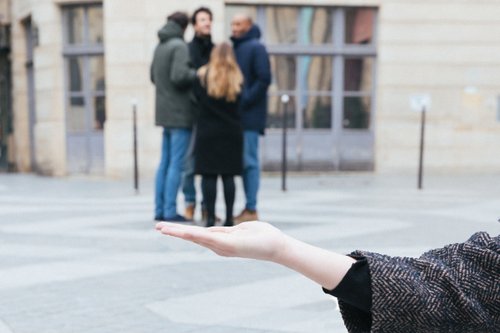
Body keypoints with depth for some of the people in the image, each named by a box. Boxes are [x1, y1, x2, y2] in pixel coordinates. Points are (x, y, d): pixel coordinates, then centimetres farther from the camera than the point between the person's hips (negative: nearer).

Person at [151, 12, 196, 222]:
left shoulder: (160, 47, 14)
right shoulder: (179, 46, -11)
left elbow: (154, 77, 21)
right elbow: (179, 76, -21)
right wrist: (198, 74, -7)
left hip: (165, 113, 8)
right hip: (180, 114, -8)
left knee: (165, 163, 11)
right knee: (176, 164, -5)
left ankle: (160, 209, 13)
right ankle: (170, 211, -4)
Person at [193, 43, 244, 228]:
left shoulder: (203, 76, -3)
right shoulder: (238, 79, 2)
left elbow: (197, 97, -1)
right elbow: (241, 106, 4)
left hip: (207, 133, -2)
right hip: (232, 133, 2)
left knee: (208, 176, 0)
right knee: (228, 176, 6)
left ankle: (210, 217, -2)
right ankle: (229, 217, 6)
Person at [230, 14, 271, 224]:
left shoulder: (256, 48, -5)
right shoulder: (234, 48, 17)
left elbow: (264, 79, -14)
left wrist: (246, 101, -17)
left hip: (250, 115, -7)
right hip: (236, 115, 7)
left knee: (249, 161, -7)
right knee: (244, 161, 8)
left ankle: (251, 210, -3)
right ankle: (249, 208, 14)